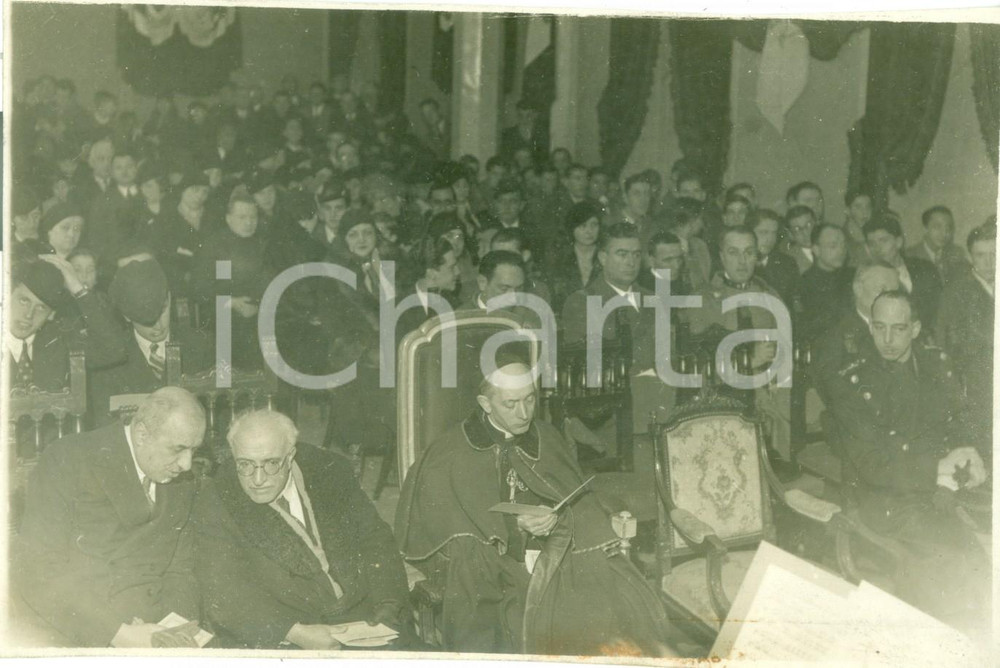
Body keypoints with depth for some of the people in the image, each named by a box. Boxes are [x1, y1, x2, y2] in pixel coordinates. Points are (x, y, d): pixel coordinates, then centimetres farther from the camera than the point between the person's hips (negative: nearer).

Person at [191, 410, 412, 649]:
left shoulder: (330, 473, 6)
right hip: (279, 642, -3)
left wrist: (387, 607, -3)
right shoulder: (214, 506, -5)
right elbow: (224, 595, -13)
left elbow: (375, 540, 12)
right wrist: (296, 633, -23)